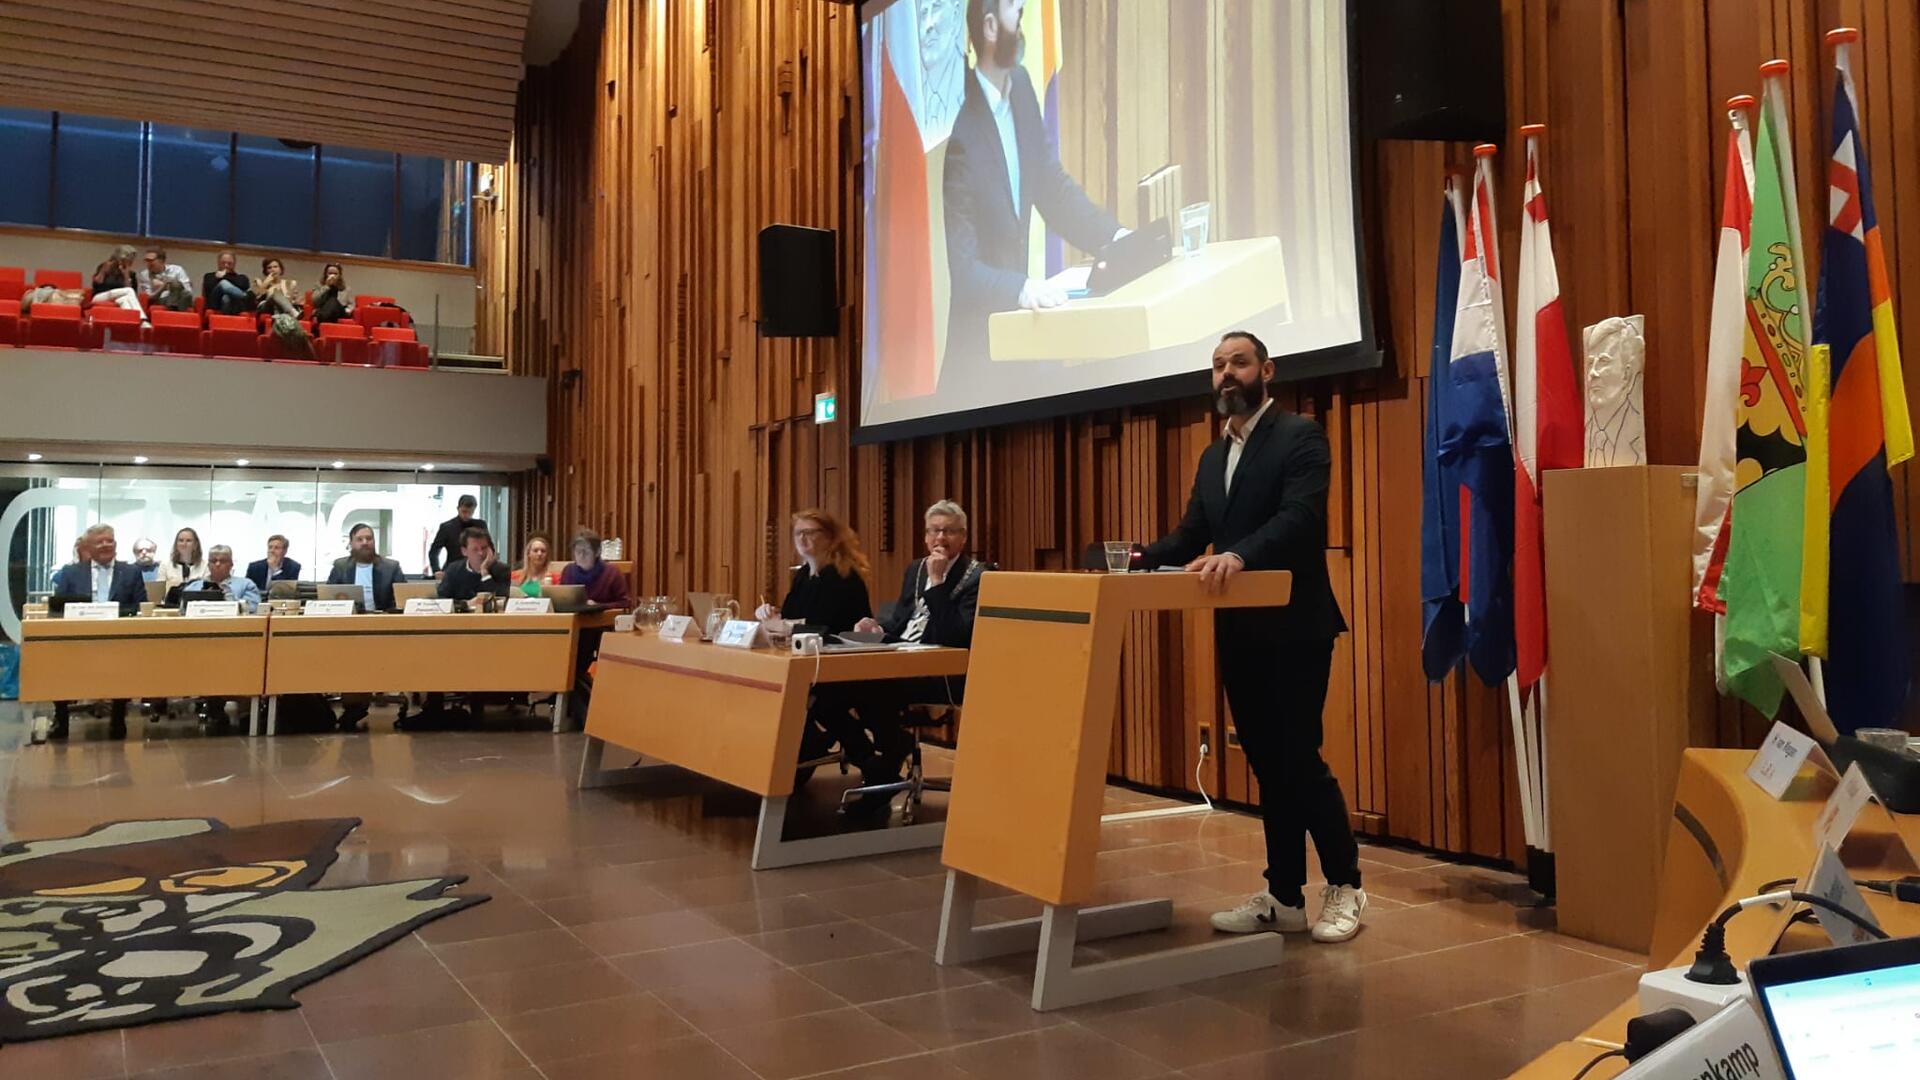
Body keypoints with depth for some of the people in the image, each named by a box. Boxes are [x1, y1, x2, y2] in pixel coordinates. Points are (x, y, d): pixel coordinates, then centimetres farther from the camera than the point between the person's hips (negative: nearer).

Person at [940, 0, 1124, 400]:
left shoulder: (1021, 86, 4)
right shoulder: (960, 126, -20)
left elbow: (1054, 187, 11)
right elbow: (961, 269, -21)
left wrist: (1114, 235, -1)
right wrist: (1020, 288, -34)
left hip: (1019, 321, 7)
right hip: (974, 340, -7)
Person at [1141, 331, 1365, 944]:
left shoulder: (1299, 436, -6)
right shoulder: (1213, 458, 17)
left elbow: (1299, 516, -21)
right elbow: (1190, 534, 11)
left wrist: (1240, 556, -37)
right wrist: (1143, 559, -8)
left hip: (1294, 627, -7)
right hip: (1238, 632, 7)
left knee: (1298, 757, -5)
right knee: (1267, 764, 10)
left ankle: (1345, 886, 13)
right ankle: (1284, 897, 18)